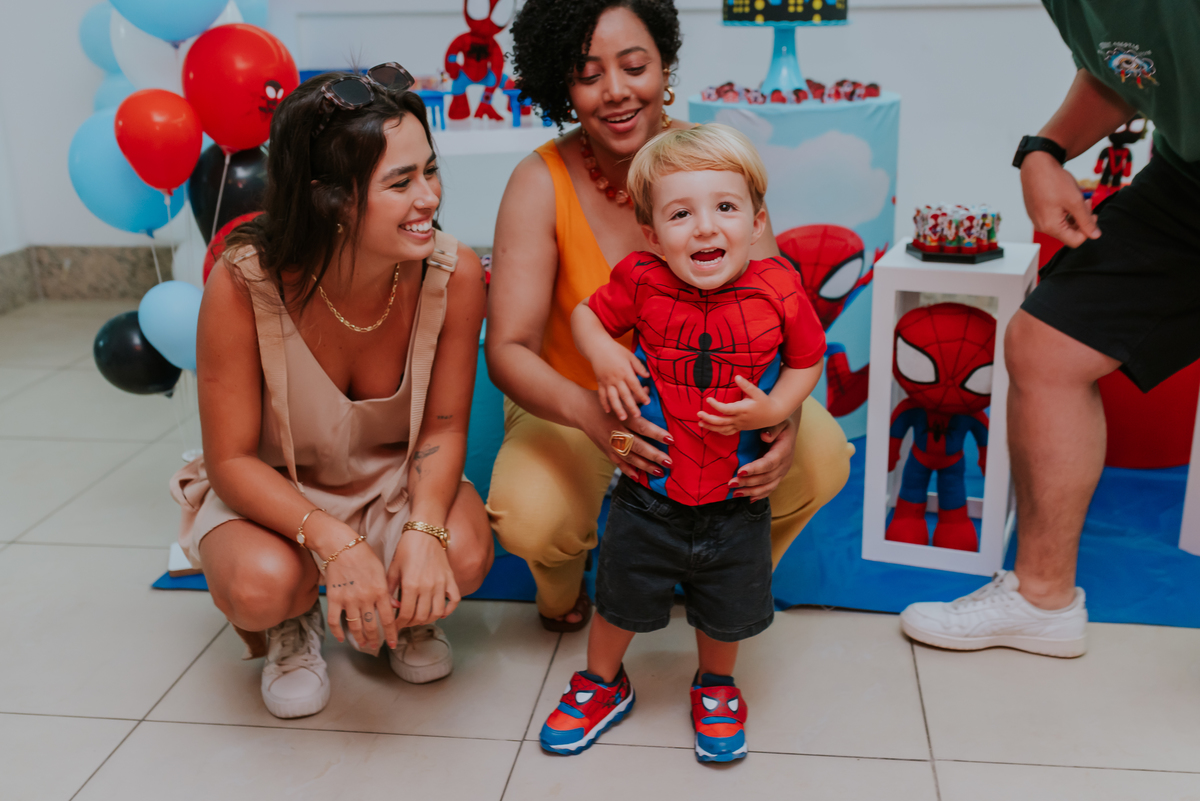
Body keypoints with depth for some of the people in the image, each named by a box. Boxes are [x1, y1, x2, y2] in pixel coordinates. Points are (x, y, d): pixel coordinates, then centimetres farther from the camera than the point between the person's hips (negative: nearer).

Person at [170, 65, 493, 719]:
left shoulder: (453, 275, -23)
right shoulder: (243, 285, -29)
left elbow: (443, 429, -12)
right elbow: (231, 459, -21)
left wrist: (425, 529, -33)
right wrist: (334, 542, -36)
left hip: (396, 479, 2)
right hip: (269, 490, -1)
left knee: (463, 555, -29)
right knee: (262, 581, -33)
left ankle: (407, 613, 11)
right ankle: (290, 629, 8)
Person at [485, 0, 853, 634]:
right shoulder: (541, 183, -19)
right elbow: (508, 350, -25)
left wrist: (784, 412, -39)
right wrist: (589, 413, -47)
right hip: (572, 401, -2)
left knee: (820, 458, -21)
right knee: (528, 518, -30)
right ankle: (563, 587, 13)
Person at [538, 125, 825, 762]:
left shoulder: (779, 291, -15)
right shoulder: (641, 281, -15)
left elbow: (806, 362, 0)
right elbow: (585, 314, 3)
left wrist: (771, 409, -18)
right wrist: (603, 353, -18)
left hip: (736, 501, 0)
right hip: (648, 495, 0)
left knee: (728, 614, 19)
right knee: (620, 598, 18)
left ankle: (716, 686, 51)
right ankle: (602, 684, 47)